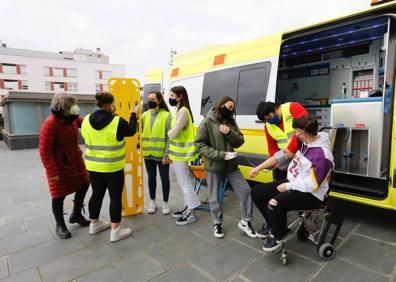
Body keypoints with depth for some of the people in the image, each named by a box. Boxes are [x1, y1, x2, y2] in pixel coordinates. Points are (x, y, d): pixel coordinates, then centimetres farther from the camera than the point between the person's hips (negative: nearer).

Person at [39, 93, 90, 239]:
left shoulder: (72, 118, -3)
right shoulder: (50, 124, -24)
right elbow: (45, 151, -22)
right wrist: (53, 172, -21)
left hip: (75, 161, 8)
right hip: (60, 166, -8)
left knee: (83, 185, 17)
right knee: (59, 195, 6)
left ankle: (76, 215, 39)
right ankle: (60, 225, 29)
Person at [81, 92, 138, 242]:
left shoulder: (86, 120, -1)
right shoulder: (118, 122, -17)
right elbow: (131, 131, -1)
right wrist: (134, 115, 11)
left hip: (93, 165, 6)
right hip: (113, 167, -6)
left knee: (97, 194, 19)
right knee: (115, 197, 4)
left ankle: (94, 224, 35)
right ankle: (115, 230, 12)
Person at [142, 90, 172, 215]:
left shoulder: (166, 115, -7)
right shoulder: (145, 115, 7)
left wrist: (167, 154, -15)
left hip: (161, 154, -4)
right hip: (148, 154, 4)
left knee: (164, 178, 10)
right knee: (151, 177, 16)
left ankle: (165, 202, 26)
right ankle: (152, 201, 33)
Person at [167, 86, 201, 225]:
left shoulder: (183, 111, -18)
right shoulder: (180, 111, 15)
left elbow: (173, 133, -22)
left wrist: (167, 132, 2)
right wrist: (171, 152, 8)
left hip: (180, 153, -10)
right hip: (178, 152, 10)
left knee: (185, 183, -1)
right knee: (183, 183, 17)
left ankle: (192, 213, 11)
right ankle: (187, 208, 30)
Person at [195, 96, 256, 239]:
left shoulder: (231, 122, 5)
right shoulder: (207, 122, -10)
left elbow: (240, 142, 4)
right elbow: (200, 144, -14)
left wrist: (230, 133, -16)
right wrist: (220, 154, -21)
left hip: (231, 165, 5)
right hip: (213, 166, -4)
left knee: (245, 190, 5)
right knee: (214, 198, 10)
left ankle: (245, 222, 26)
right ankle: (217, 224, 35)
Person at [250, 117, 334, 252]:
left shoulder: (322, 155, -26)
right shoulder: (302, 142, -1)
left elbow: (312, 186, -25)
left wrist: (287, 186, -14)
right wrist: (259, 168, 6)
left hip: (310, 195, -9)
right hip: (291, 183, 9)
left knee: (274, 204, -34)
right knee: (256, 192, 3)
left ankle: (278, 236, 0)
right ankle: (273, 225, 23)